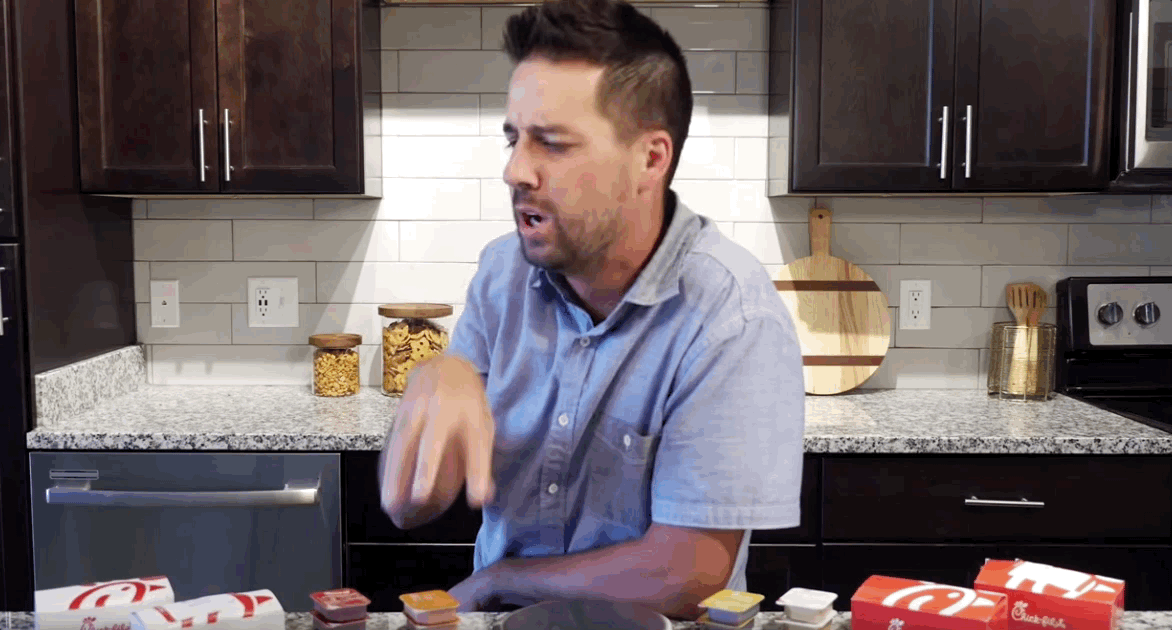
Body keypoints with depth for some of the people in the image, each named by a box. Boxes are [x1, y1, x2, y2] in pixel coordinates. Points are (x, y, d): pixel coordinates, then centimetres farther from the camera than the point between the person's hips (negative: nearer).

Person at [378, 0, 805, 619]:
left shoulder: (733, 319, -20)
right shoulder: (503, 271, -3)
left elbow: (682, 576, -20)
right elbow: (409, 507, -3)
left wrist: (493, 583, -7)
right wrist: (434, 381, -23)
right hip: (499, 621, 4)